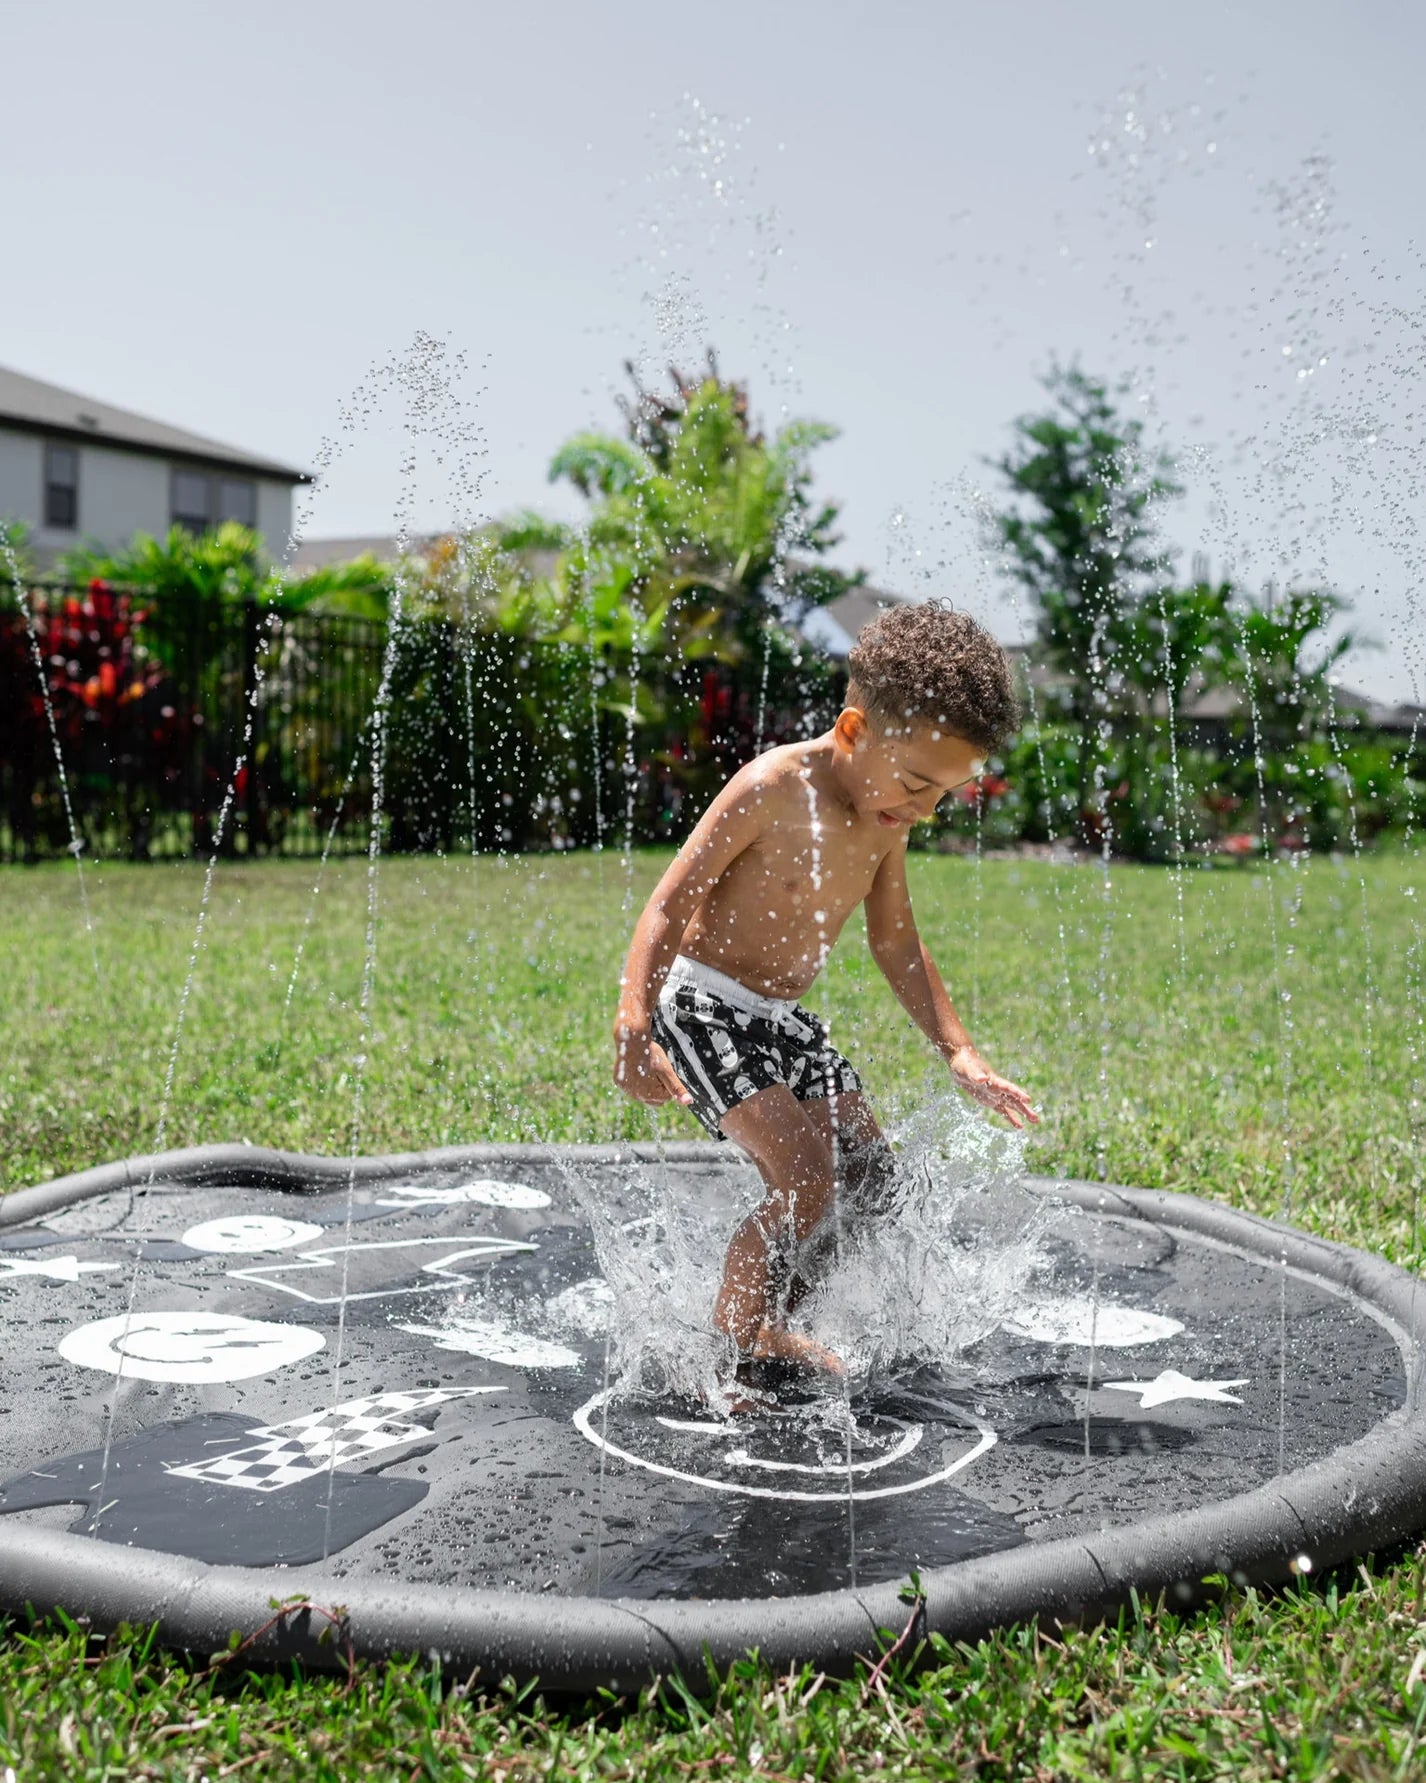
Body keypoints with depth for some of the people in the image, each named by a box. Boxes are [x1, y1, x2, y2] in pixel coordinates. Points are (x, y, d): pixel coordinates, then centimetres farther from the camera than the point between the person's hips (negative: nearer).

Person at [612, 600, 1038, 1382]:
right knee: (805, 1184, -20)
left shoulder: (885, 820, 1)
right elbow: (667, 907, -23)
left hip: (783, 1017, 8)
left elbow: (896, 944, 13)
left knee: (870, 1182, 6)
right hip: (705, 1002, -8)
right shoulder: (772, 788, -21)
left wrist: (960, 1054, 7)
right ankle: (727, 1353, -1)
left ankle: (767, 1328, 25)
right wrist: (632, 1030, -35)